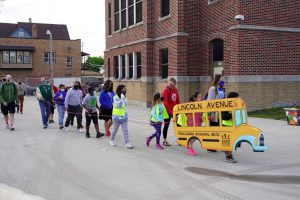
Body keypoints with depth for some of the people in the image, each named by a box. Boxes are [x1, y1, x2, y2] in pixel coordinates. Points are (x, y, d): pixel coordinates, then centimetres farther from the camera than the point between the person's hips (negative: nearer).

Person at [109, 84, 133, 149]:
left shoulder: (124, 97, 4)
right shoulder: (116, 97, -15)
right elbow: (119, 105, -30)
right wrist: (122, 98, -36)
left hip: (124, 116, 5)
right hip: (117, 117, -5)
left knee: (125, 130, 0)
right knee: (115, 130, 11)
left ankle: (127, 143, 0)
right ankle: (111, 140, 31)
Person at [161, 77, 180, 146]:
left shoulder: (175, 89, 7)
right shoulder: (166, 90, -12)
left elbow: (177, 100, 12)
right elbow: (165, 102, -16)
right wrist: (170, 112, -18)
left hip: (174, 110, 6)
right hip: (168, 111, -6)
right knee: (166, 125, 3)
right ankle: (164, 141, 13)